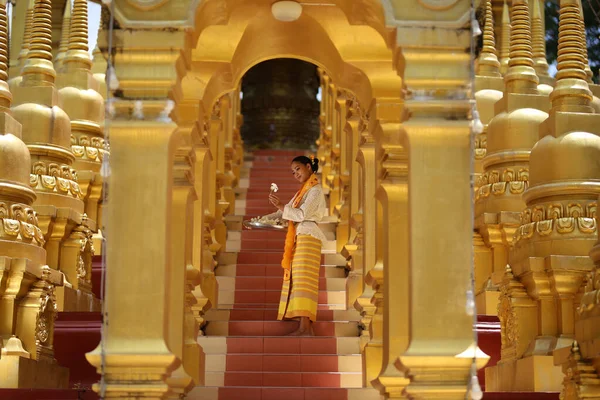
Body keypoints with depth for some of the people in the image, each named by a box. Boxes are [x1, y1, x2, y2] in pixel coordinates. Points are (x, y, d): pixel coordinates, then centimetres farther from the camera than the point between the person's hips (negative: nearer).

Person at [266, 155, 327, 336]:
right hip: (298, 239, 9)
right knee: (297, 280, 1)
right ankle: (303, 326, -3)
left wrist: (282, 206, -20)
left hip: (308, 236, -9)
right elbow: (285, 212, 23)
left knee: (303, 280, -16)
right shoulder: (302, 191, 24)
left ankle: (305, 327, -23)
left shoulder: (315, 190, -3)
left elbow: (302, 214, -14)